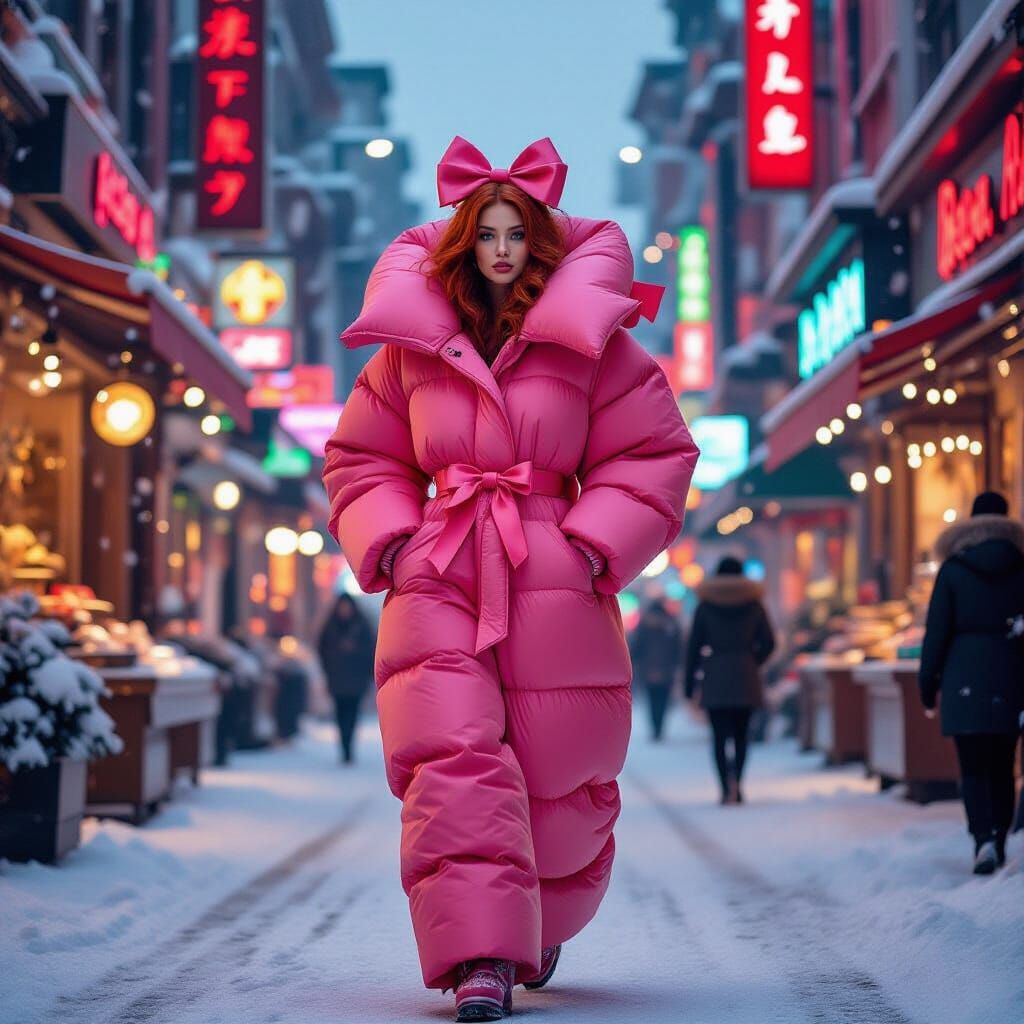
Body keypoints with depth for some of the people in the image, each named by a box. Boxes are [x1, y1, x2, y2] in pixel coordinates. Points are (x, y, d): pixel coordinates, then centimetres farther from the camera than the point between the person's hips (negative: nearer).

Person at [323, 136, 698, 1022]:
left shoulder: (589, 343, 3)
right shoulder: (412, 345, 10)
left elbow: (655, 454, 5)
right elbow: (361, 458, 18)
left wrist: (594, 546, -7)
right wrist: (390, 545, 2)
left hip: (553, 585, -1)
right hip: (437, 582, 1)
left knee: (559, 779, 6)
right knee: (453, 766, -14)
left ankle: (544, 920, 35)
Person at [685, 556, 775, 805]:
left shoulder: (705, 607, 2)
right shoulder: (754, 605, 4)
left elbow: (694, 647, 1)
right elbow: (768, 643, 1)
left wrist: (690, 682, 6)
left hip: (715, 680, -1)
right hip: (745, 680, 1)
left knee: (720, 735, -2)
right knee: (740, 734, 10)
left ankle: (727, 786, -17)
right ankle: (736, 783, 0)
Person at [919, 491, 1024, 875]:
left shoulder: (953, 570, -3)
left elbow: (937, 631, -3)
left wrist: (928, 683, 3)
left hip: (966, 677, -2)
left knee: (973, 767, -1)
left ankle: (984, 838, -20)